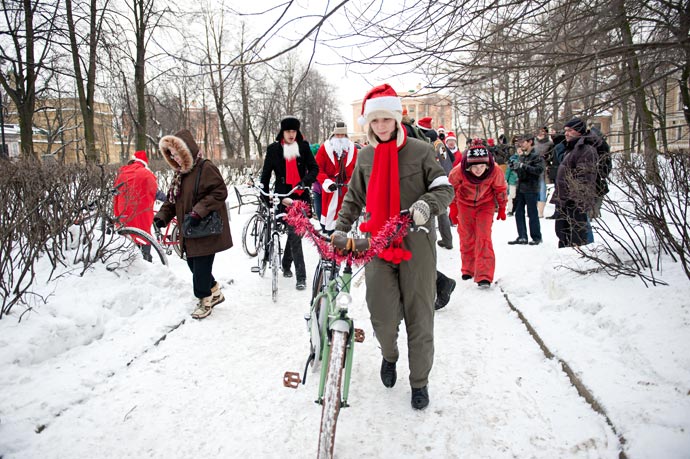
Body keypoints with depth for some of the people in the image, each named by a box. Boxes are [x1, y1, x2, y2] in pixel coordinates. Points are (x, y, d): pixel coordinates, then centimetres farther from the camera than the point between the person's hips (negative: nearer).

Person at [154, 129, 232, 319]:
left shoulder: (206, 168, -15)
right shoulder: (180, 173, 13)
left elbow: (219, 193, -21)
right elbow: (172, 199, 17)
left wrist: (198, 212, -26)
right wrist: (162, 216, 1)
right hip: (189, 232, 9)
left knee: (201, 267, -2)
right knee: (193, 264, 15)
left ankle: (205, 299, 18)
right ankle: (214, 292, 32)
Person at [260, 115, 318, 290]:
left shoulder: (303, 146, 6)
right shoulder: (274, 149, 2)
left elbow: (314, 168, 1)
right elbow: (266, 173, 7)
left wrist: (305, 181, -19)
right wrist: (264, 197, 2)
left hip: (301, 196, 2)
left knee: (294, 231, 11)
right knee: (294, 233, -9)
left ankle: (286, 264, 33)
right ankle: (301, 277, -7)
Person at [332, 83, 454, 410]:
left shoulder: (420, 151, 1)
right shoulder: (365, 157, 11)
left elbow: (444, 188, -2)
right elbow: (353, 199, 19)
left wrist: (425, 205, -22)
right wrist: (340, 229, 8)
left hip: (416, 245, -2)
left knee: (419, 316, 4)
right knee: (383, 316, -2)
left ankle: (419, 381, 26)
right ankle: (389, 355, 34)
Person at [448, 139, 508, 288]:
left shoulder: (495, 171, -28)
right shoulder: (459, 171, -30)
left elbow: (500, 189, -6)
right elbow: (451, 187, -8)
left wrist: (502, 208, 4)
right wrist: (453, 207, 3)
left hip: (485, 204, -1)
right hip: (465, 204, 1)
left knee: (483, 238, -10)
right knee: (466, 237, 8)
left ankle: (484, 276, -9)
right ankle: (468, 270, 26)